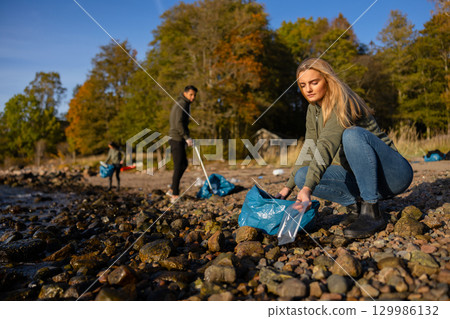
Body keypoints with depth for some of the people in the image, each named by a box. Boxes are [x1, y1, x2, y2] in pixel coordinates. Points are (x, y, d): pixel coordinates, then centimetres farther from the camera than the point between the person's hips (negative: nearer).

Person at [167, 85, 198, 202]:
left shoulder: (181, 104, 21)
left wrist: (186, 138, 18)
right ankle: (175, 195, -5)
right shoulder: (182, 104, -11)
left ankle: (172, 190, 19)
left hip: (177, 139, 10)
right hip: (177, 139, -10)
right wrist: (187, 137, -21)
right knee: (179, 166, -8)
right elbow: (179, 123, -22)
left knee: (184, 164, 16)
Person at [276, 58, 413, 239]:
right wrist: (288, 187, 2)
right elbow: (309, 152, 10)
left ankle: (371, 212, -27)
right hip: (362, 178, 6)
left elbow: (327, 145, -34)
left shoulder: (343, 103, -18)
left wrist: (307, 188, -45)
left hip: (394, 174, -6)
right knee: (302, 175, -14)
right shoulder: (313, 110, 6)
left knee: (353, 134, -35)